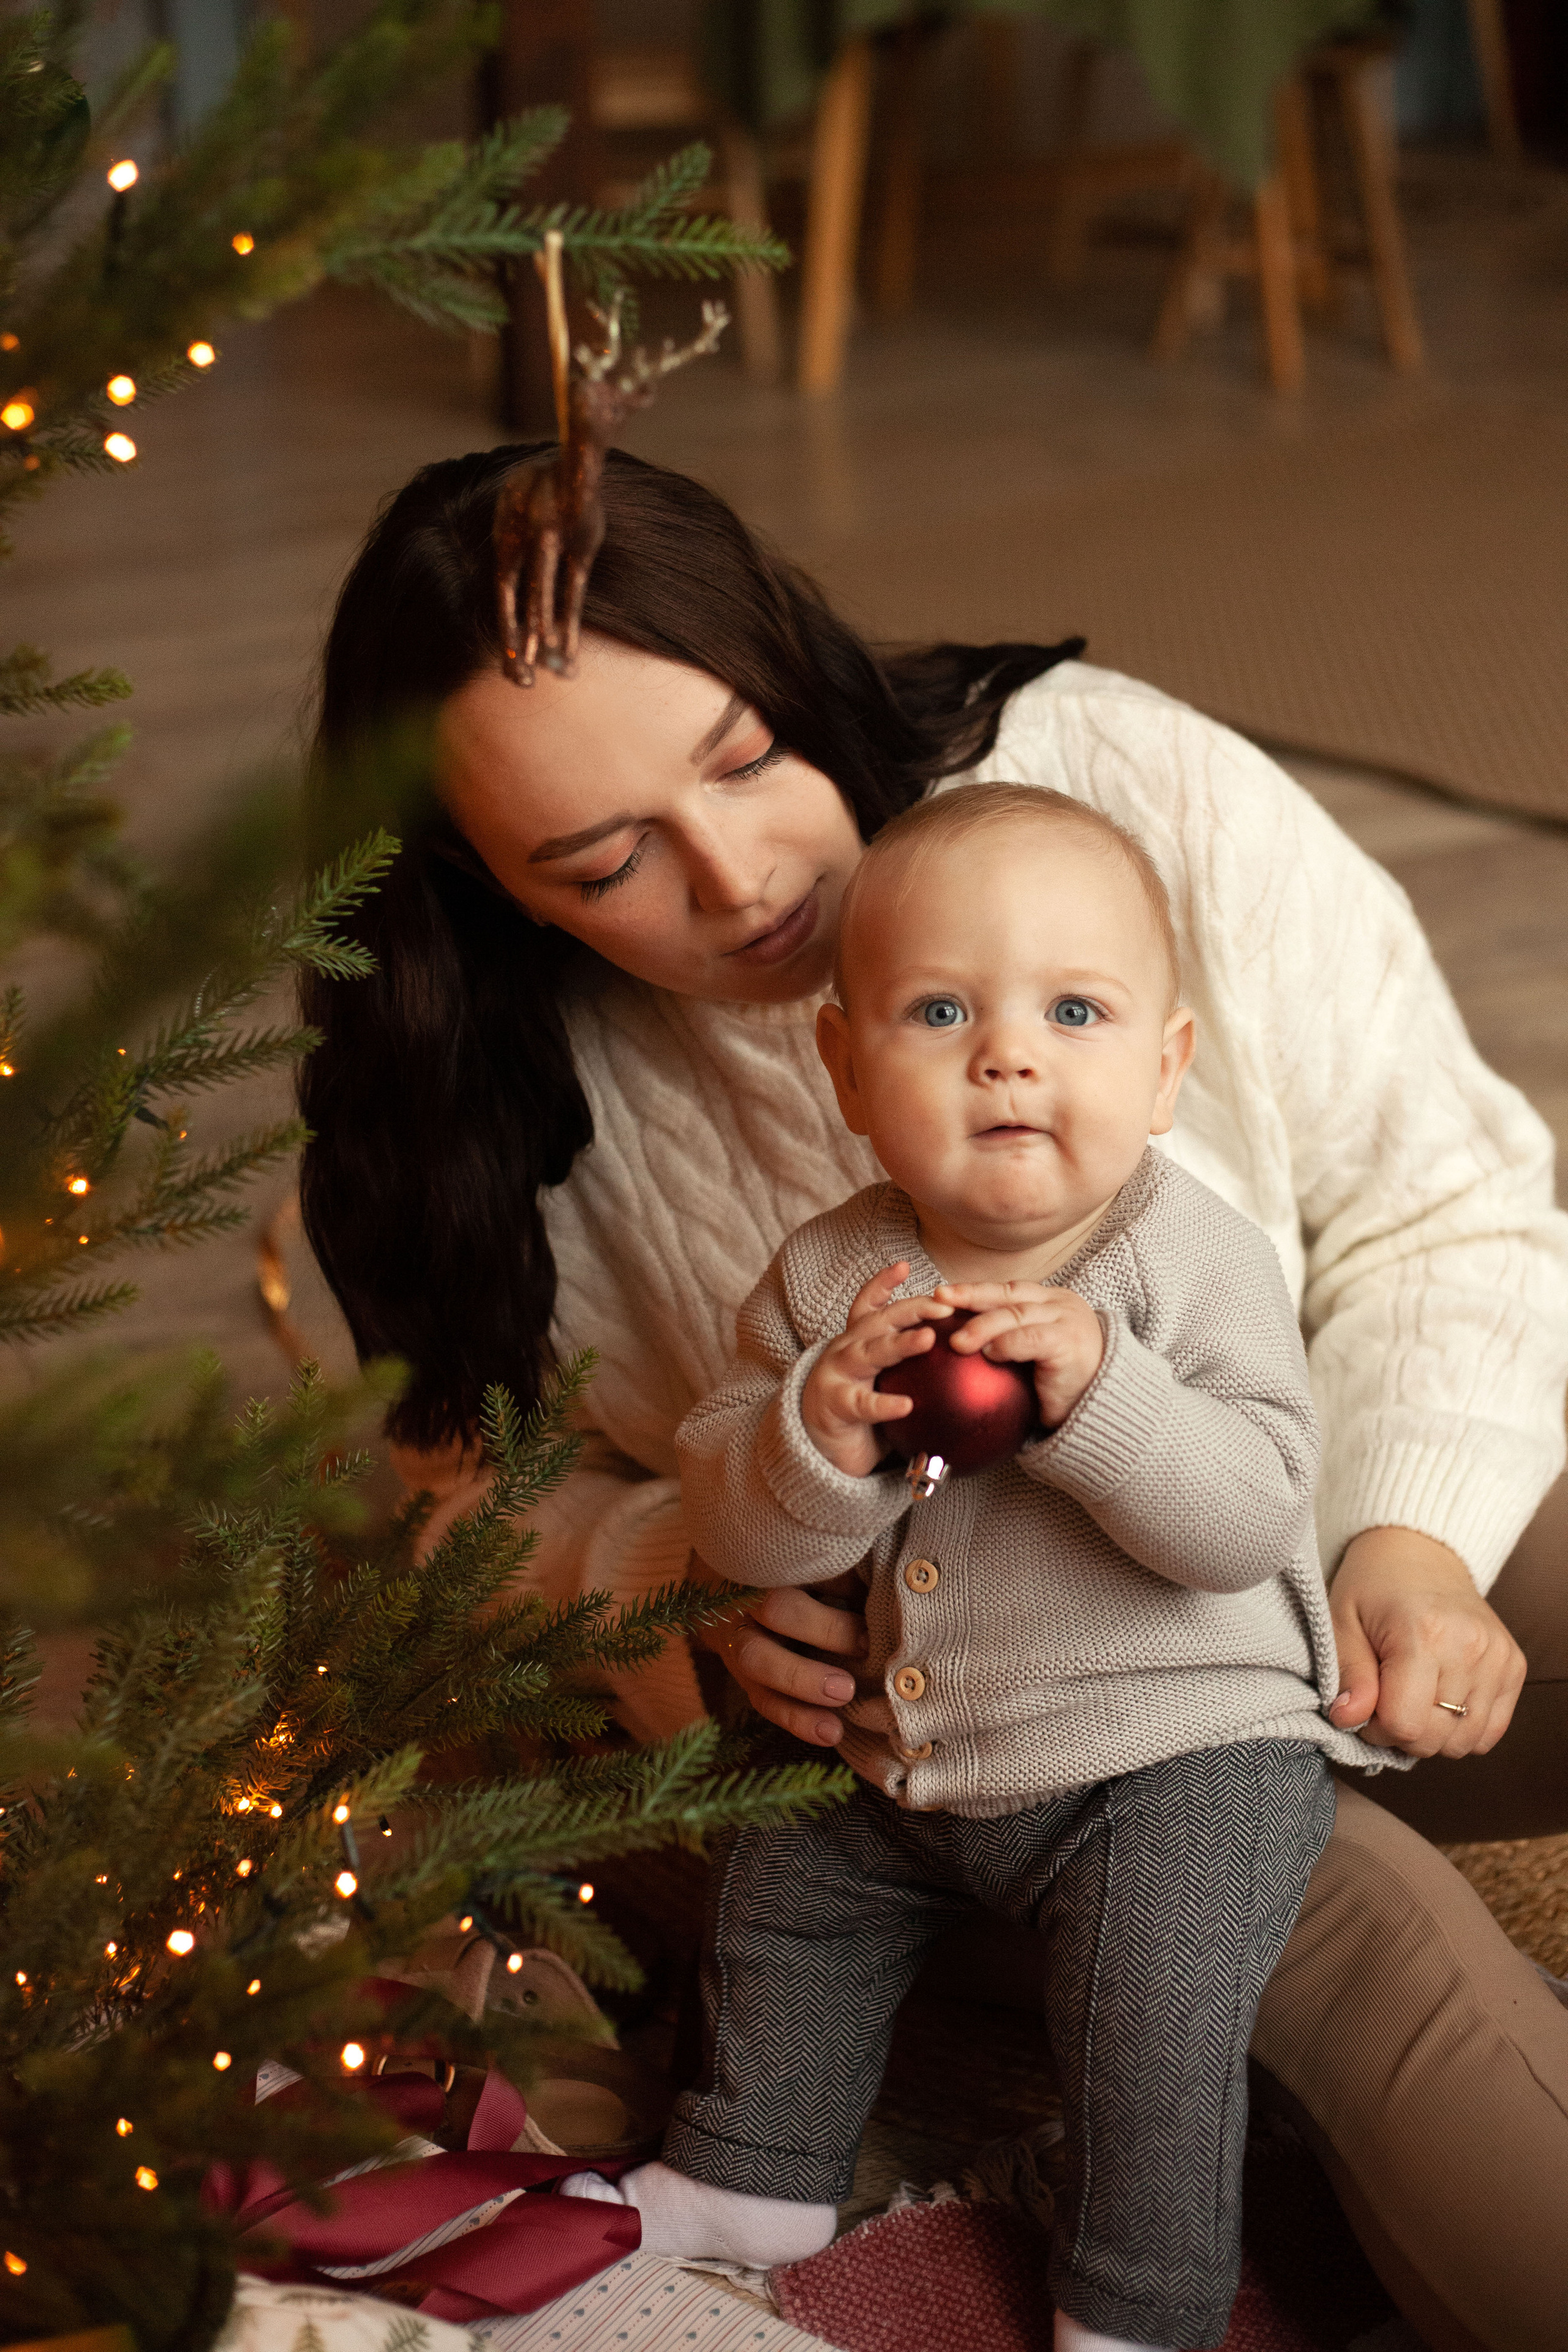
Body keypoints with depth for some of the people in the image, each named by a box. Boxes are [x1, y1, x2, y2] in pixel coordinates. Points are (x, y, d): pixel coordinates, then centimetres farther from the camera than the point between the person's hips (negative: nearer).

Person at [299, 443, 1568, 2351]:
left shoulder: (1126, 788, -10)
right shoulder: (533, 1102, -5)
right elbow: (506, 1493, 8)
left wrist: (1412, 1529, -19)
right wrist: (682, 1575, -15)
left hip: (1394, 1557, 2)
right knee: (1351, 1926, -30)